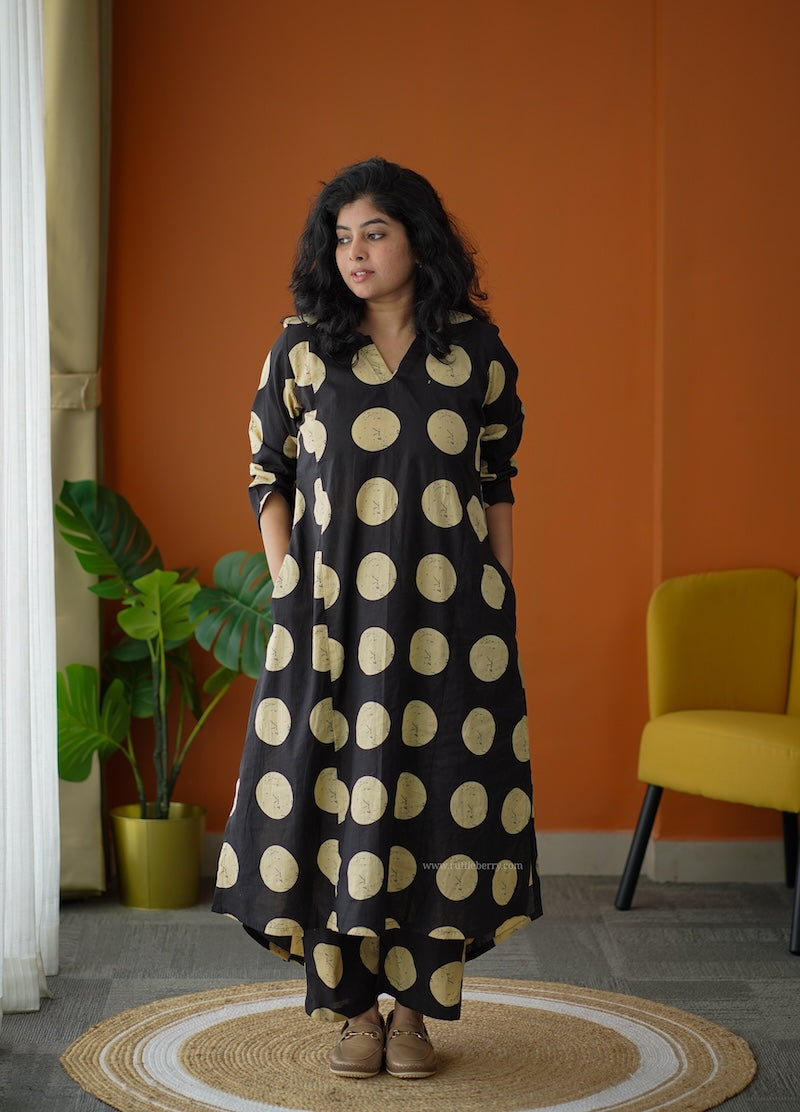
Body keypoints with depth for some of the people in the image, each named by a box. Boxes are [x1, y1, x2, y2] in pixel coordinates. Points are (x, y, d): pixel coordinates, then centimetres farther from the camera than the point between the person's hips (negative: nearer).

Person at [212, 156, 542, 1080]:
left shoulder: (475, 348, 4)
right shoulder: (304, 347, 4)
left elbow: (497, 476, 11)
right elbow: (267, 469, 8)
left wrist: (499, 591, 6)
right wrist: (285, 583, -1)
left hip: (448, 610, 0)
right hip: (332, 608, 0)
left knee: (439, 789, 1)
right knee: (334, 790, -1)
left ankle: (415, 1006, 13)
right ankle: (355, 1009, 12)